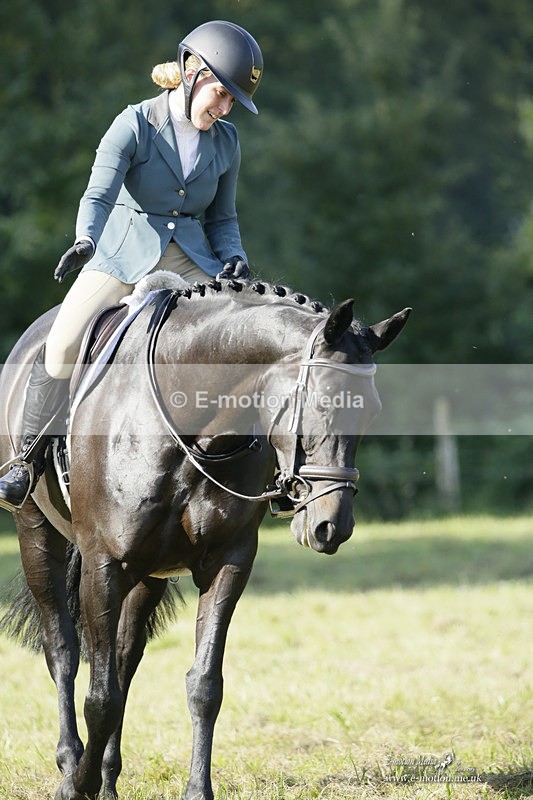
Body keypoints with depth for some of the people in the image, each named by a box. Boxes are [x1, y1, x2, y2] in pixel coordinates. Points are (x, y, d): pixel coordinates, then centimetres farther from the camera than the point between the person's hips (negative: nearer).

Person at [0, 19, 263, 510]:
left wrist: (234, 260, -7)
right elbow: (99, 194, -20)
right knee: (63, 344, -21)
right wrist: (85, 240, -40)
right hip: (122, 256, -4)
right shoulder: (135, 126, -8)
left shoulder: (226, 142, 7)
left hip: (190, 263, 4)